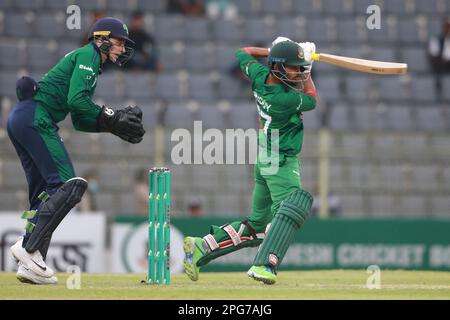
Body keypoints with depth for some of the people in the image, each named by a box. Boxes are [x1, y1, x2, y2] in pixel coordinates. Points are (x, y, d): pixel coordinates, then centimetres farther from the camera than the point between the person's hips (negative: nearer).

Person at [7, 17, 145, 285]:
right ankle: (29, 247, -20)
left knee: (45, 191, 9)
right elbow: (76, 100, -16)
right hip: (37, 118, -10)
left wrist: (116, 123, 12)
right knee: (69, 185, -14)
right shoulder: (88, 56, -2)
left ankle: (31, 264, 4)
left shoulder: (89, 62, 28)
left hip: (20, 120, 10)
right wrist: (113, 120, -10)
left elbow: (80, 121, 24)